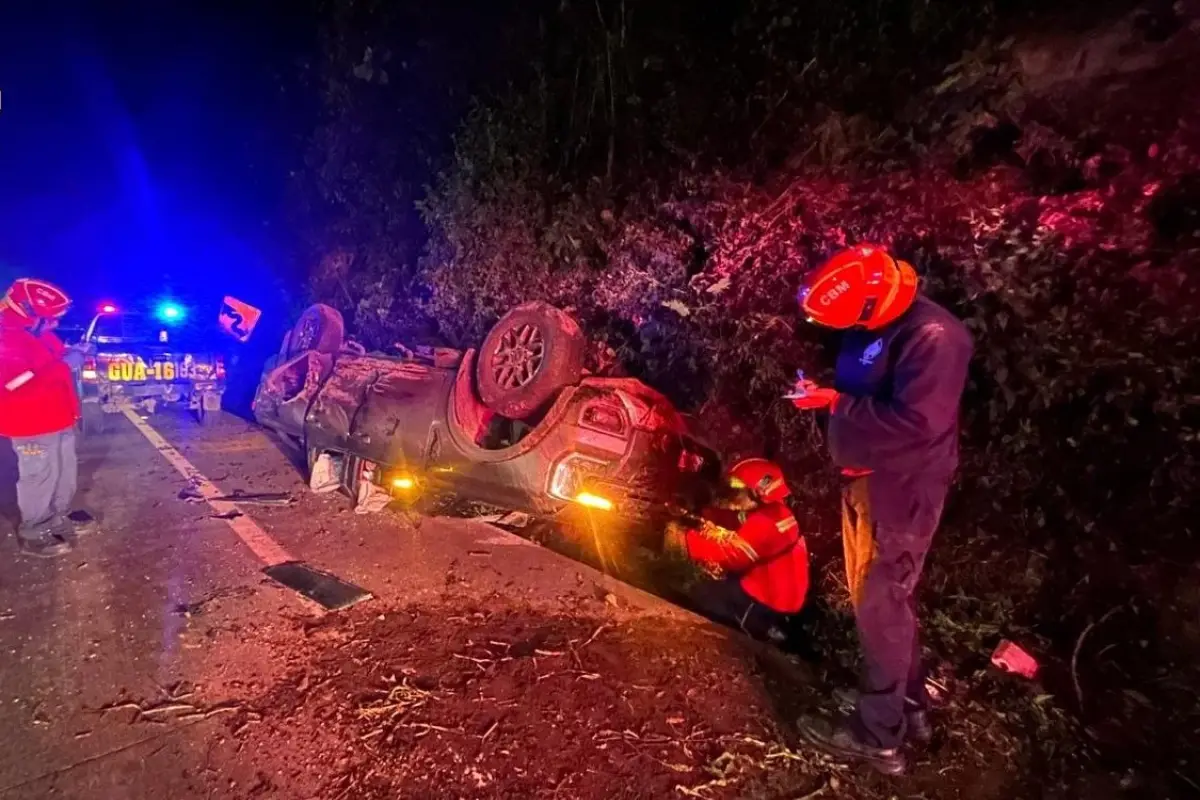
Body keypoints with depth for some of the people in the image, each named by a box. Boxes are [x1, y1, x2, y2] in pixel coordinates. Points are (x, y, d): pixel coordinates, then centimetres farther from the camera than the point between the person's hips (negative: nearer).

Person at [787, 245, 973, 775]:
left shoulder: (932, 335, -20)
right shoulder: (869, 332, 8)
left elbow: (915, 421, -29)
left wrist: (837, 404, -23)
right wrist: (825, 395, 3)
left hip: (903, 492, -10)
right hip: (865, 483, 10)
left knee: (880, 606, 0)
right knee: (877, 598, 20)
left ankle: (878, 734, 17)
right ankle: (908, 705, 39)